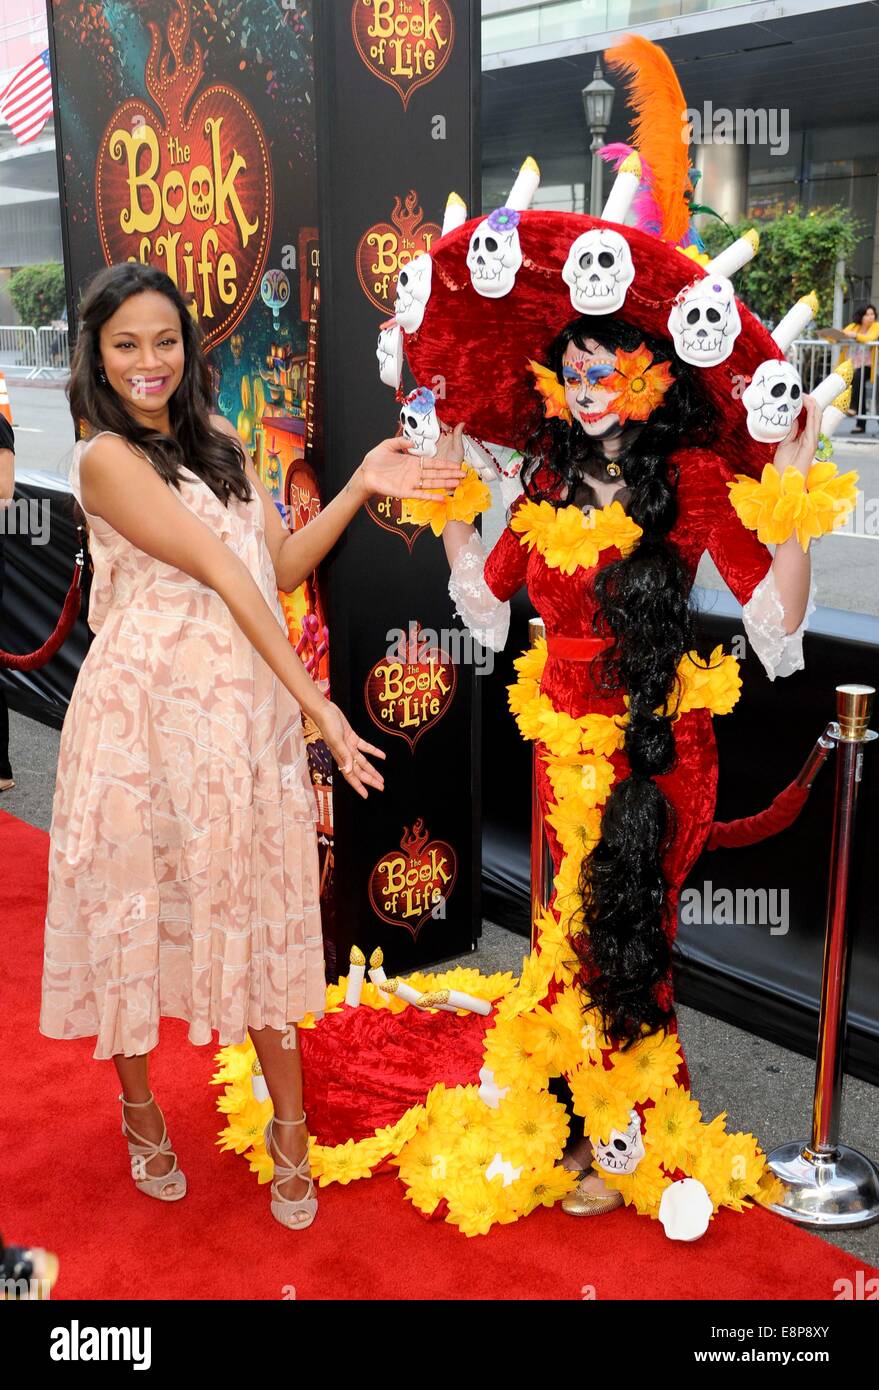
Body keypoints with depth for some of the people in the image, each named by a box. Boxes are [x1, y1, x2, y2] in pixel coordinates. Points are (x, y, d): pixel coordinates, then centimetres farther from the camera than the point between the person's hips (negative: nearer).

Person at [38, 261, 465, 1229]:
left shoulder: (221, 447, 14)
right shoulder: (106, 459, -9)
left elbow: (280, 567, 9)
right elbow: (223, 575, -15)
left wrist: (361, 487, -1)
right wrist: (317, 702, -18)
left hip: (246, 712, 5)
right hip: (146, 711, -5)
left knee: (259, 908, 9)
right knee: (135, 899, 9)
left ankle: (290, 1131, 22)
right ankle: (140, 1109, 32)